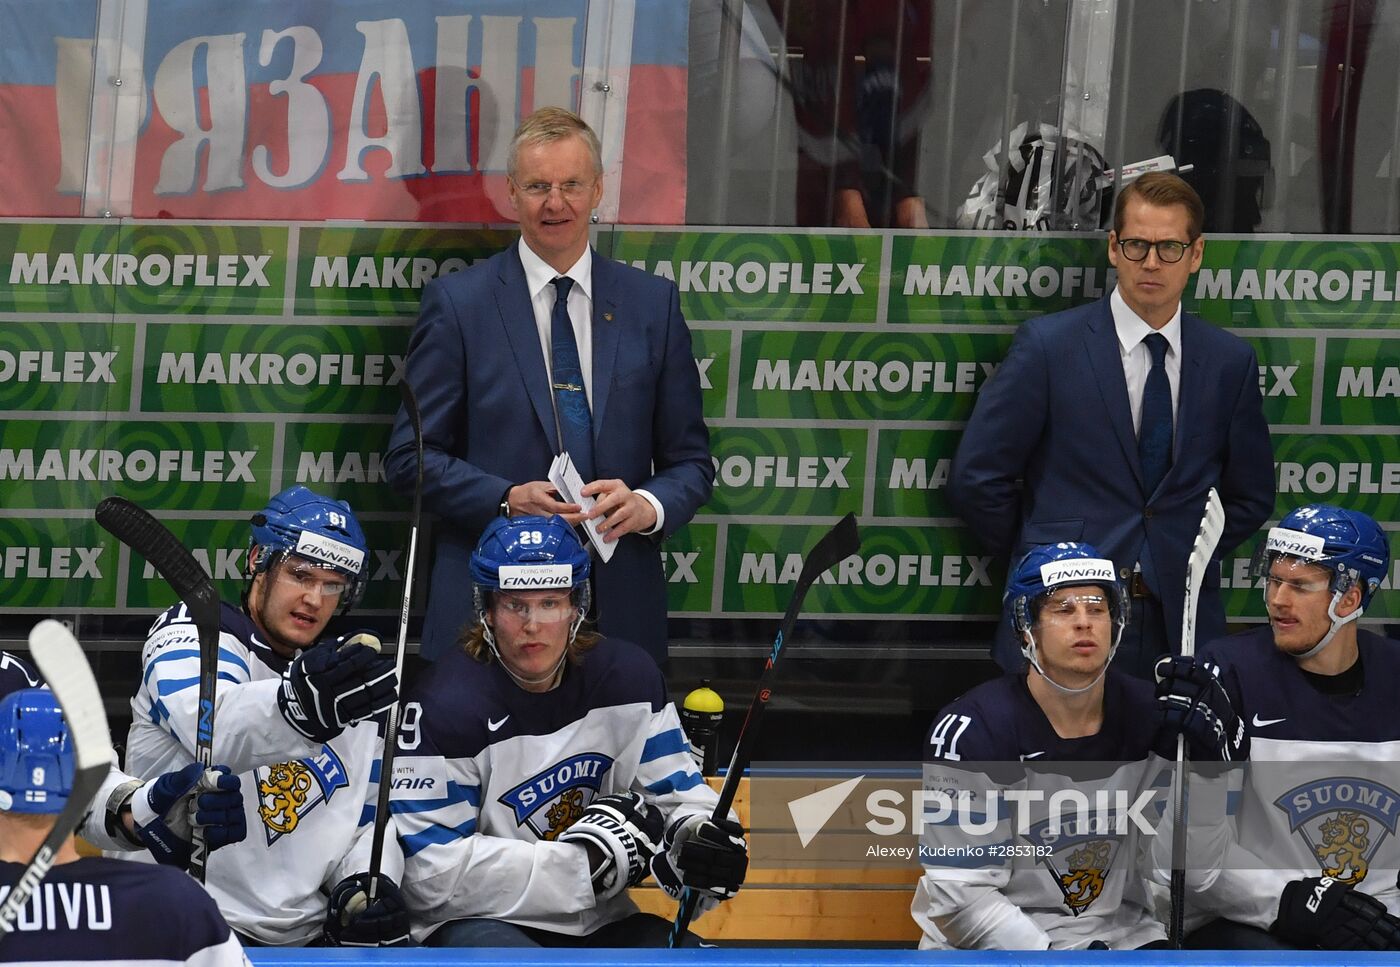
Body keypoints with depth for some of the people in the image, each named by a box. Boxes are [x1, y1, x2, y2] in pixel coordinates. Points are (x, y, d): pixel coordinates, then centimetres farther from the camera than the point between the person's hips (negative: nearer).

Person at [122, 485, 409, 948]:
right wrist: (301, 704, -46)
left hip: (304, 939, 6)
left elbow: (372, 819, 22)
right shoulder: (192, 632, -2)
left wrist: (367, 883, -2)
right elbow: (214, 728, -25)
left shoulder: (348, 682, 18)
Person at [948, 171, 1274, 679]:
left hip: (1180, 623, 2)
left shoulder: (1230, 361, 6)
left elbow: (1250, 497, 16)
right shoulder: (1047, 345, -2)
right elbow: (977, 477, -2)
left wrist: (1189, 557, 5)